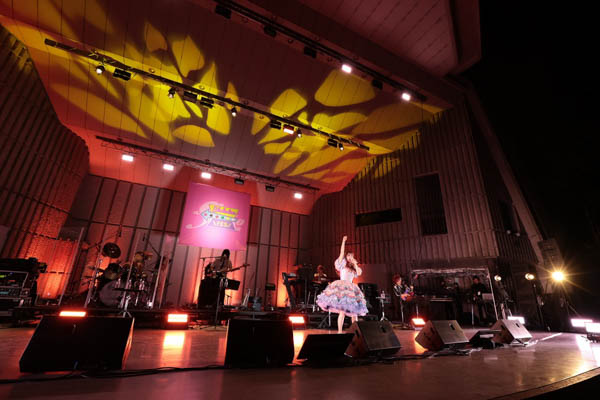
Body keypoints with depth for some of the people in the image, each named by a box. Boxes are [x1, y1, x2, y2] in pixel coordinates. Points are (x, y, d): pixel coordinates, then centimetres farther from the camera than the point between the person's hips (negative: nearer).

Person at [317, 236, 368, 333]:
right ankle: (339, 331, -7)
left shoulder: (354, 269, 24)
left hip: (351, 289, 6)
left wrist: (355, 263, 11)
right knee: (342, 312, -12)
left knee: (354, 312, 4)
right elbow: (342, 252, 3)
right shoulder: (343, 265, 12)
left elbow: (359, 273, 3)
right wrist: (343, 241, 2)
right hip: (341, 287, -5)